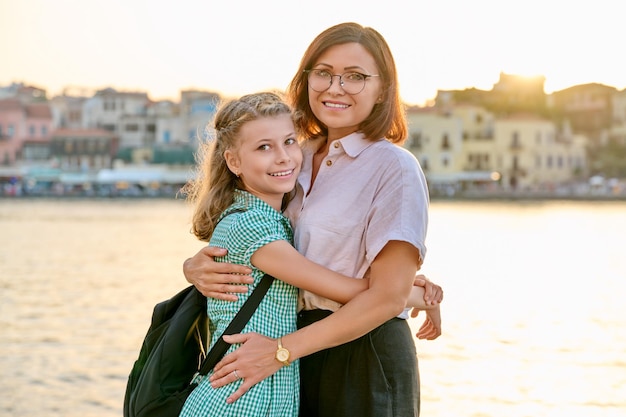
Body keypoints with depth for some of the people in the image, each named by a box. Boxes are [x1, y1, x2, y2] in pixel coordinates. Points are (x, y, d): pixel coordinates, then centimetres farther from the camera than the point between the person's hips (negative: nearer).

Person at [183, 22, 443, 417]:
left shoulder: (395, 169, -11)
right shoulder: (295, 160, 7)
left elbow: (389, 295, -18)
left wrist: (282, 350, -20)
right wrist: (197, 268, -11)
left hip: (365, 360, -6)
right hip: (300, 361, 6)